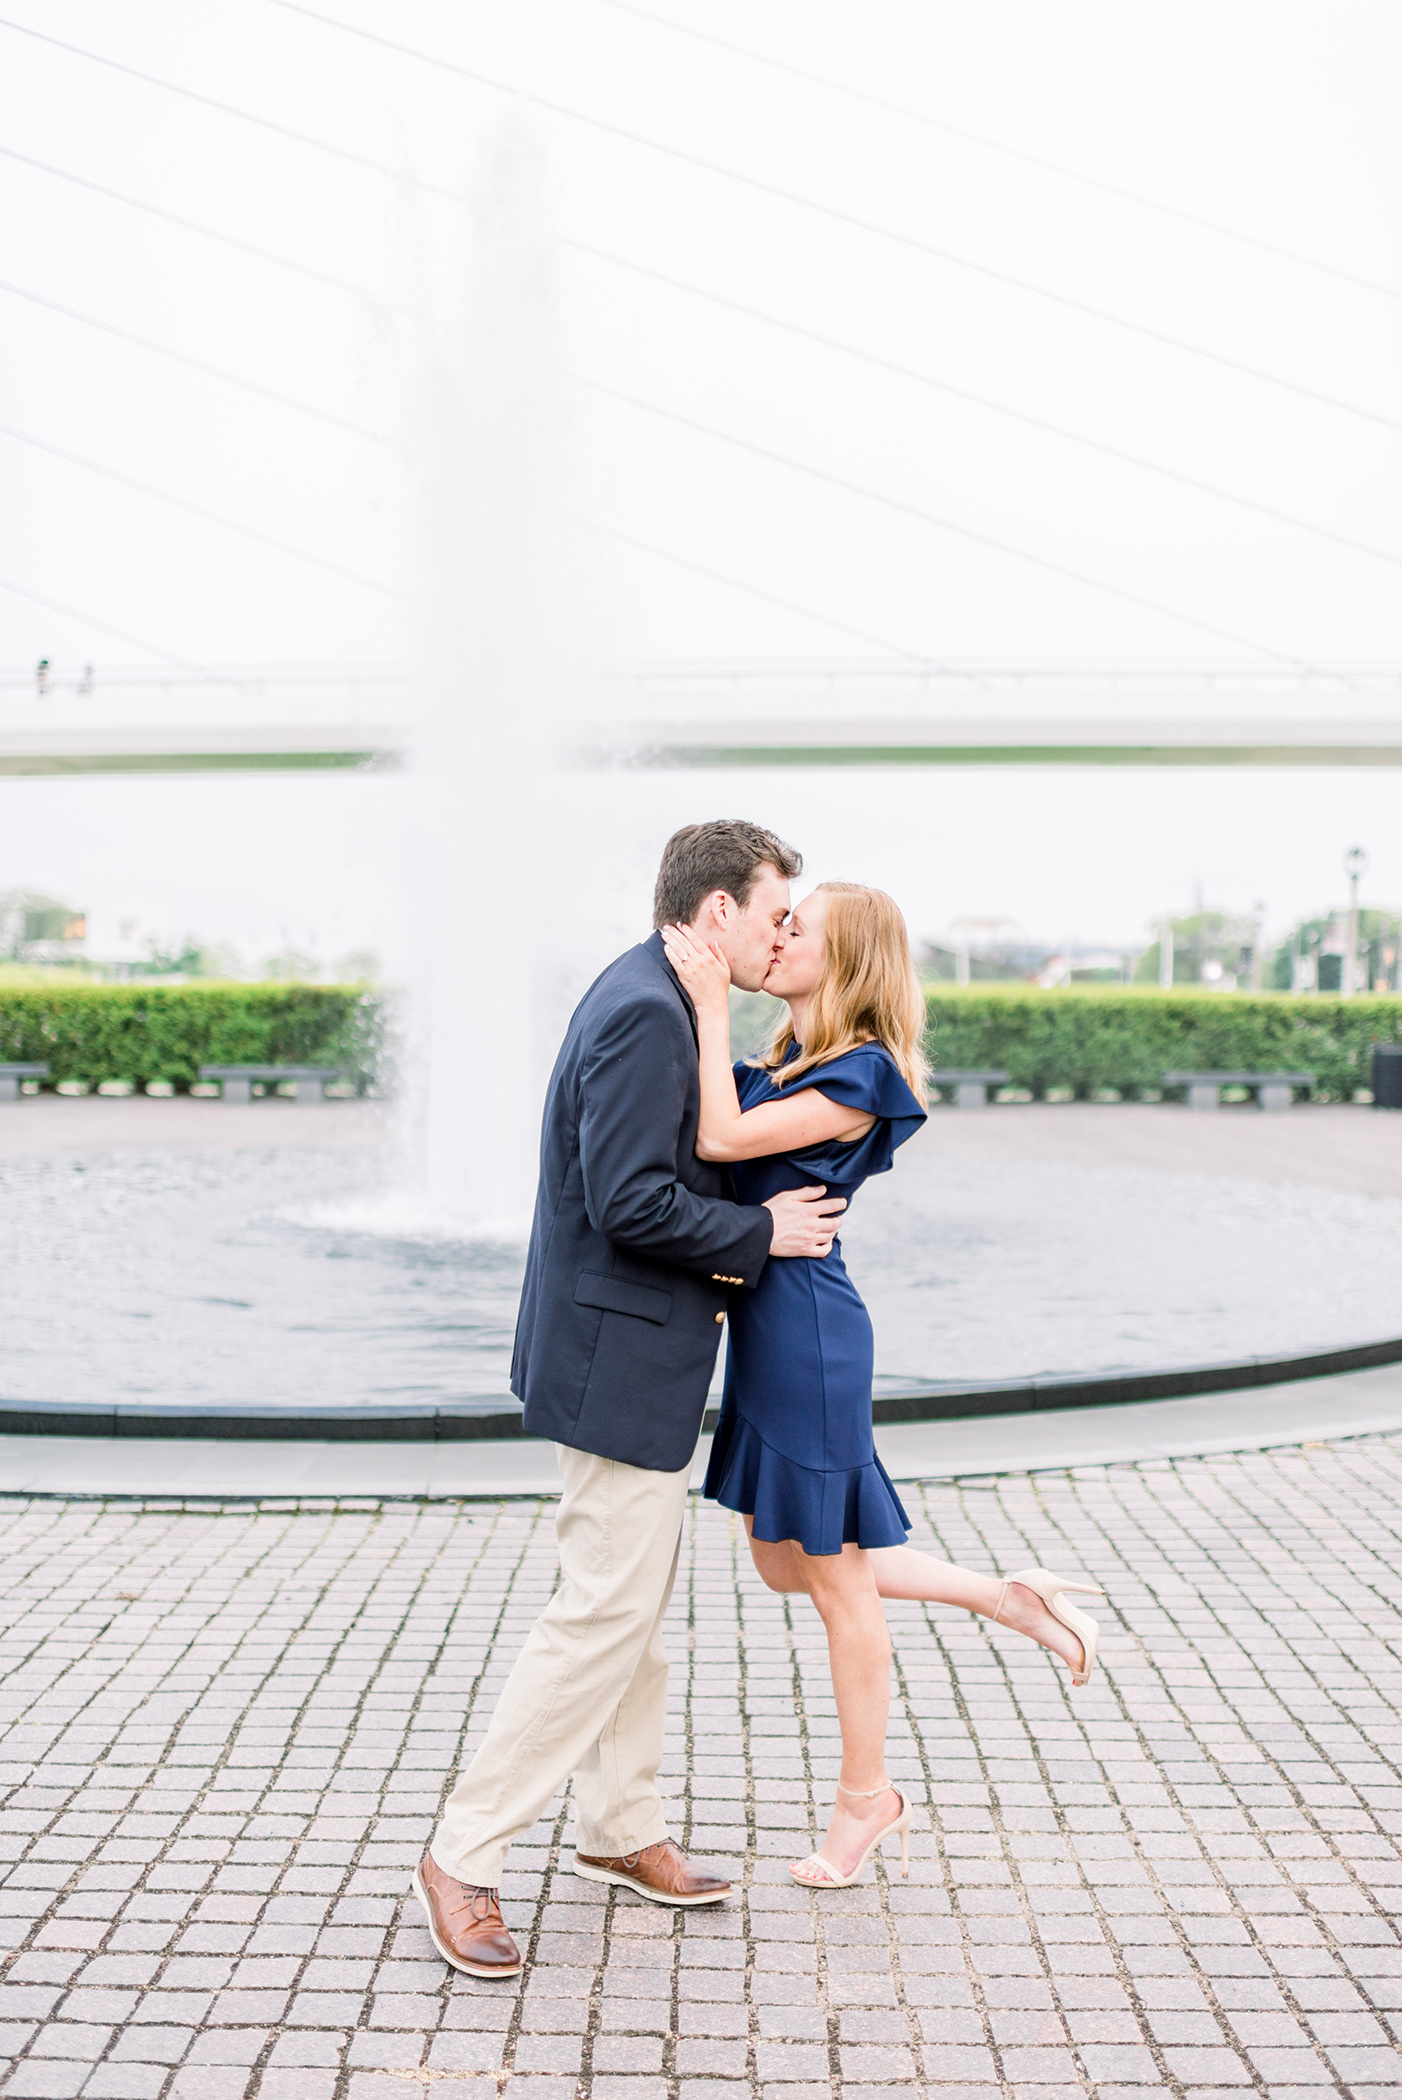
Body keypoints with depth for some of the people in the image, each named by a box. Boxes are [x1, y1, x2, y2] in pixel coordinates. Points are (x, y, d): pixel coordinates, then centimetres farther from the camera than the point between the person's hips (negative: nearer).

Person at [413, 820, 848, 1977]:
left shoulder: (653, 1000, 12)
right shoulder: (645, 1013, -20)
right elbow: (630, 1201, -25)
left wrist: (725, 1250, 9)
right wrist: (760, 1234, -14)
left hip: (642, 1348, 11)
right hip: (622, 1356, -11)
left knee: (637, 1602, 18)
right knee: (607, 1610, -5)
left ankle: (621, 1825, 31)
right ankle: (464, 1855, 6)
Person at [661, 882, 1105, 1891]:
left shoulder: (859, 1075, -17)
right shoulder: (790, 1061, 12)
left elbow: (723, 1139, -25)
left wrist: (711, 1008, -21)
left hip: (810, 1333, -10)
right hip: (767, 1329, 10)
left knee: (834, 1575, 5)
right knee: (783, 1559, 17)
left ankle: (867, 1799, 23)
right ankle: (1009, 1596, 24)